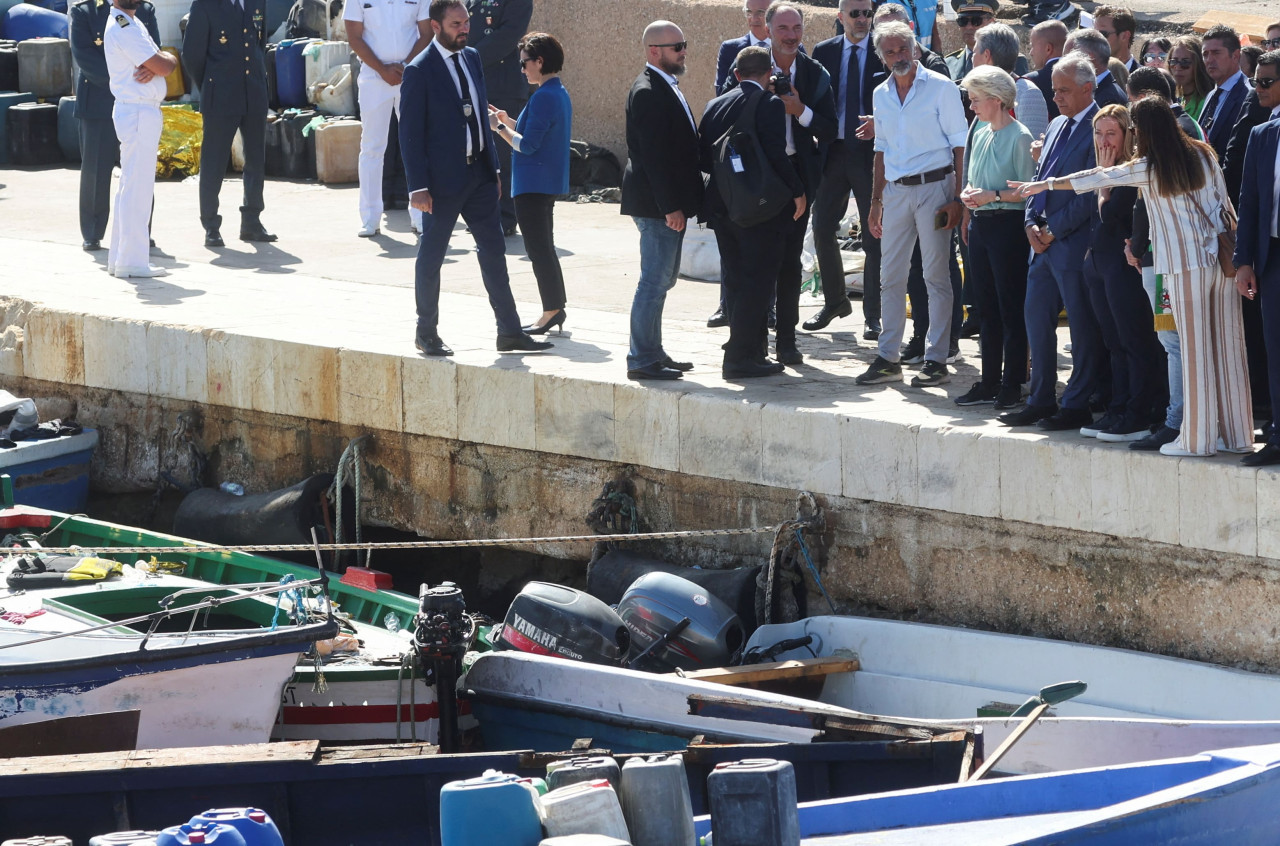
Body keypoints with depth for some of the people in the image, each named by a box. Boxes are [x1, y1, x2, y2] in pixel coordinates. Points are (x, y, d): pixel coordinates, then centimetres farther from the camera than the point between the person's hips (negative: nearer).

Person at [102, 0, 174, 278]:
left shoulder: (132, 24, 16)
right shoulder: (122, 28, -15)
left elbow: (160, 64, 13)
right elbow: (163, 66, -17)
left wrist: (154, 67, -10)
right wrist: (167, 60, 6)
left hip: (142, 112, 10)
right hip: (138, 113, -10)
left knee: (129, 187, 13)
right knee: (138, 187, -8)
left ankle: (119, 259, 19)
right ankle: (132, 261, -7)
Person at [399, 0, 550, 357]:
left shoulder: (472, 58, 8)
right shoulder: (419, 71, -13)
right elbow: (410, 132, -13)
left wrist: (493, 168, 14)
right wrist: (418, 187, -16)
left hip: (478, 174, 6)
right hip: (443, 178, -6)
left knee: (494, 252, 6)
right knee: (431, 257, 5)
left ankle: (510, 332, 9)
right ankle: (426, 333, 18)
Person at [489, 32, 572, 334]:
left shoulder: (544, 98, -20)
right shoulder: (560, 94, 11)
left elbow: (527, 145, -22)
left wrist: (499, 128, -11)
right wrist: (508, 121, 12)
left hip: (534, 185, -10)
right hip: (549, 182, 10)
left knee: (538, 249, -6)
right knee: (544, 249, 16)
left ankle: (551, 312, -5)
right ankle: (556, 308, 19)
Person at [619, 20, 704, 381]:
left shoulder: (666, 88, 16)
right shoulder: (649, 92, -17)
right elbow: (653, 154, -22)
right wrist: (670, 206, -23)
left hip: (668, 202, 10)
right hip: (656, 203, -10)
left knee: (661, 280, 16)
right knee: (654, 281, -7)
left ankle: (652, 352, 24)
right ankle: (642, 360, -4)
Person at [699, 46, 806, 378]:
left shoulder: (715, 105, 8)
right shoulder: (769, 104, -12)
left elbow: (704, 158, 8)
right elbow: (776, 155, -19)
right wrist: (797, 191, -8)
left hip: (721, 208, 7)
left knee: (736, 282, 14)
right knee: (756, 281, -2)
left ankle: (751, 351, 21)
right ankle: (741, 357, -5)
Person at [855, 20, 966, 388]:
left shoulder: (941, 88, -5)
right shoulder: (881, 95, 11)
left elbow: (959, 144, -6)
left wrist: (957, 198, -12)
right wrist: (876, 200, 15)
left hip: (934, 187, -6)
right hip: (896, 190, 6)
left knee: (936, 276, -2)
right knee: (891, 277, 6)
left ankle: (936, 360, 1)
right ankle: (888, 358, 12)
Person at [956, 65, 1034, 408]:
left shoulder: (1019, 137, -11)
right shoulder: (980, 133, 12)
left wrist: (993, 195, -20)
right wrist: (969, 194, 0)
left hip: (1007, 225, -8)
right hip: (980, 223, 8)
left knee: (1010, 307, -2)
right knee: (987, 306, 12)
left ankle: (1012, 384, 4)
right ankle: (989, 382, 18)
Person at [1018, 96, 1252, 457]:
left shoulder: (1147, 169, -6)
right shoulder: (1203, 154, 6)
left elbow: (1097, 179, 0)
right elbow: (1225, 203, 9)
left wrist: (1047, 184, 9)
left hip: (1185, 267, -5)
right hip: (1221, 258, 5)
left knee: (1195, 350, 0)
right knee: (1229, 347, 7)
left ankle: (1198, 438, 5)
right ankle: (1237, 435, 11)